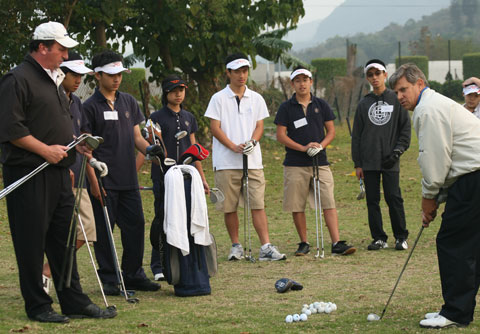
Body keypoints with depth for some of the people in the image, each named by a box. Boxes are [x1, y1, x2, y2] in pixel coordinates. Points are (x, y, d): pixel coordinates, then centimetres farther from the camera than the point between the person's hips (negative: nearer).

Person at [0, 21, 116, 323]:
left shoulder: (54, 80, 19)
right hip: (29, 174, -9)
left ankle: (74, 301, 17)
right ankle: (37, 306, 6)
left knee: (64, 239, 11)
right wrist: (45, 149, -18)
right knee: (32, 242, -1)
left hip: (58, 172, 9)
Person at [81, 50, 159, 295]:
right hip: (104, 182, -5)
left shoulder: (129, 102, 13)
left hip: (128, 179, 5)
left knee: (135, 225, 7)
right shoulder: (90, 107, -4)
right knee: (104, 229, 0)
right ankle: (108, 279, 8)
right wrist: (93, 179, -14)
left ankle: (133, 275, 18)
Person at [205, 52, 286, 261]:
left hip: (253, 160, 2)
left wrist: (252, 141, -11)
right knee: (229, 206, 2)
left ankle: (266, 247, -9)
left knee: (258, 204, -5)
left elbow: (259, 126, 10)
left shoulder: (256, 99, 12)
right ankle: (236, 246, 14)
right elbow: (215, 128, -2)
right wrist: (234, 146, -14)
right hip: (226, 162, -1)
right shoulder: (219, 99, 3)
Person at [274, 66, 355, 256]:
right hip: (295, 164, -1)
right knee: (297, 207, 3)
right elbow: (280, 135, -2)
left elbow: (331, 131, 10)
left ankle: (337, 243, -11)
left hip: (320, 162, 1)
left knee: (329, 203, -7)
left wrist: (320, 146, -9)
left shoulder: (321, 105, 9)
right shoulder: (286, 108, 2)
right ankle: (303, 243, 15)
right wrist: (303, 148, -13)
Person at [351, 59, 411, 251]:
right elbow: (356, 134, 12)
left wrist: (397, 151, -9)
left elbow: (406, 128, 3)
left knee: (394, 198, -5)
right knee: (372, 200, 2)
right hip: (369, 162, 3)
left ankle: (401, 237, 5)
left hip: (390, 161, -3)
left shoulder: (396, 100, 4)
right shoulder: (364, 104, 11)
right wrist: (357, 163, 6)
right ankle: (379, 238, 8)